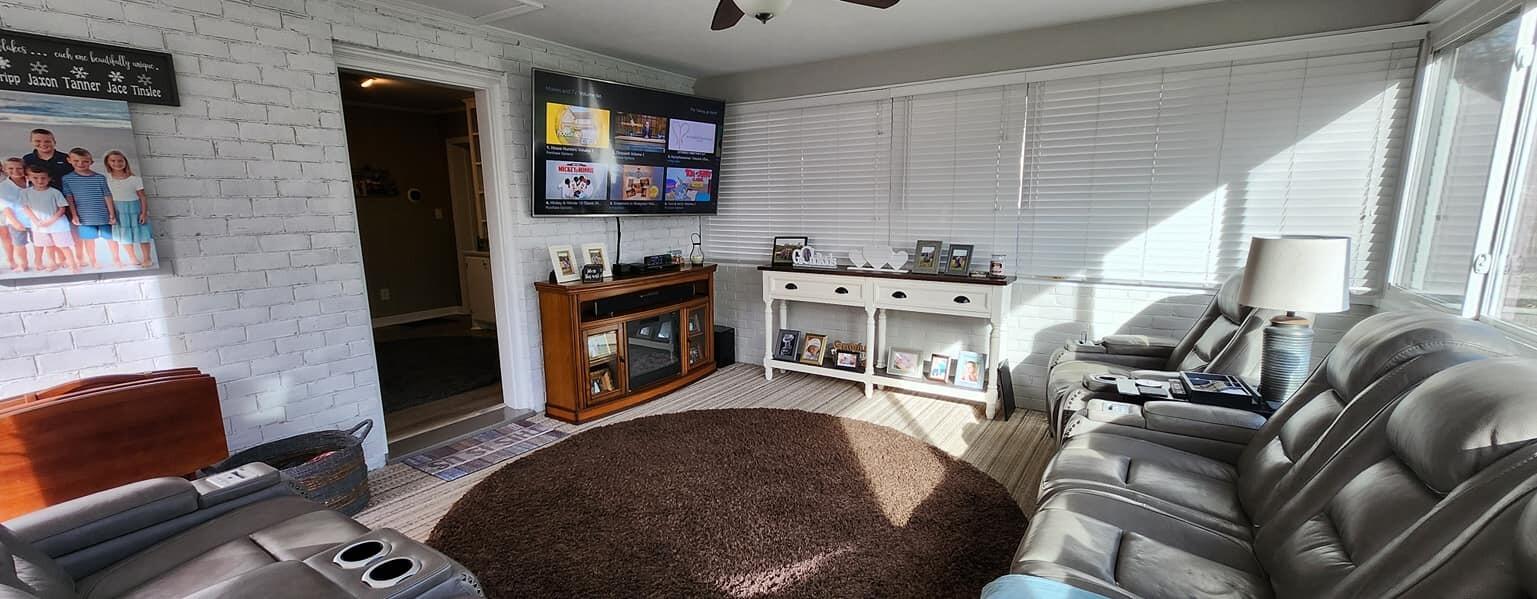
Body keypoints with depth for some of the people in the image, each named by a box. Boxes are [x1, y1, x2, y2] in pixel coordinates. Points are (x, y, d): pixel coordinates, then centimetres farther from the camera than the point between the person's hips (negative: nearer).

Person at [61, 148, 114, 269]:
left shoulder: (100, 177, -1)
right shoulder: (67, 179, 0)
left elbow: (107, 196, 1)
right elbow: (69, 198, 1)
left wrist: (112, 214, -1)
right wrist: (74, 215, -4)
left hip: (104, 215, 0)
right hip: (85, 217, 1)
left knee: (111, 237, 8)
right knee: (89, 239, 9)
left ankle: (116, 259, 23)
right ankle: (92, 261, 20)